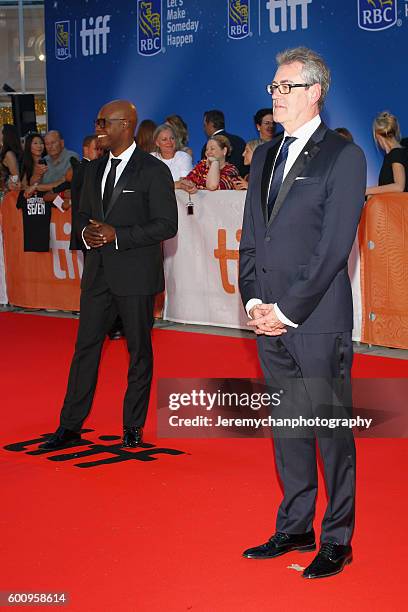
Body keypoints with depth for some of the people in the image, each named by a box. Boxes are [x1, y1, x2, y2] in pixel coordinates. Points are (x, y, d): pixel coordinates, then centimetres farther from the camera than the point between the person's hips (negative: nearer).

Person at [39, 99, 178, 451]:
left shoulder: (153, 171, -9)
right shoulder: (94, 169, 12)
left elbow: (167, 224, -12)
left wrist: (117, 235, -19)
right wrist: (86, 232, -4)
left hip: (136, 275, -6)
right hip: (98, 273, 6)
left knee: (139, 350, 6)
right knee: (86, 346, 6)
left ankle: (134, 426, 17)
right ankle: (70, 426, 11)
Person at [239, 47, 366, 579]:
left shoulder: (343, 156, -6)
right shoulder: (264, 156, 14)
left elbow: (335, 246, -12)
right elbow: (251, 237, 15)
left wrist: (287, 310, -14)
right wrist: (254, 301, 1)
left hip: (319, 321, -6)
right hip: (271, 320, 6)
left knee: (332, 433, 2)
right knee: (287, 429, 14)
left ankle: (337, 540, 14)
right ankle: (295, 529, 26)